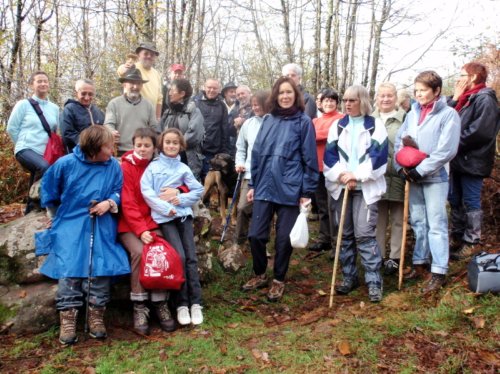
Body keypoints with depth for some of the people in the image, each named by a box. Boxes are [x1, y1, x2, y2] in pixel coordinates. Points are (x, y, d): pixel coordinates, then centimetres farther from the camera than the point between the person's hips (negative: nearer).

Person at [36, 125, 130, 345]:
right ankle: (67, 321, -8)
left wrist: (110, 202, -13)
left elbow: (119, 191, 8)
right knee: (69, 269, -12)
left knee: (102, 268, -10)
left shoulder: (113, 166, -3)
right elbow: (48, 188, 9)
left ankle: (96, 318, 1)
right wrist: (59, 216, 13)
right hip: (70, 224, -1)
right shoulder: (66, 164, -6)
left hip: (102, 227, 1)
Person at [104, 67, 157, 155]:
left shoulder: (148, 105, 13)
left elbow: (153, 128, 13)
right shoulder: (114, 103, 5)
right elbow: (109, 124, -5)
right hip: (120, 153, -2)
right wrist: (111, 133, -28)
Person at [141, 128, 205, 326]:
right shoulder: (153, 166, 6)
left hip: (184, 214, 3)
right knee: (179, 256, -14)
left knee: (191, 257, -5)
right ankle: (182, 304, -5)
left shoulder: (183, 168, 12)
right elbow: (146, 190, -4)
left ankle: (195, 303, -1)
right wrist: (165, 207, -12)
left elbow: (198, 190, 9)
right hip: (164, 217, -2)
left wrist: (182, 199, -7)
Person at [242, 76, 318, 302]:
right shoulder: (268, 120, 9)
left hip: (289, 189, -4)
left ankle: (279, 280, 25)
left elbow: (309, 159, -4)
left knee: (284, 238, 6)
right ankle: (259, 275, 27)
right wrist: (253, 184, 11)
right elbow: (257, 153, 13)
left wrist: (307, 192, -6)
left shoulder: (303, 122, -4)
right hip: (265, 188, 4)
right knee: (256, 234, 5)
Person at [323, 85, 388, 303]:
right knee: (345, 233, 8)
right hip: (341, 186, 4)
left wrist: (356, 175, -16)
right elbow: (329, 155, 4)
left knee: (364, 234, -11)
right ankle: (349, 277, 19)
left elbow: (378, 157, -7)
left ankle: (374, 281, -3)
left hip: (366, 187, -3)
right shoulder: (337, 126, 12)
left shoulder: (376, 126, 3)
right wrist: (341, 175, -12)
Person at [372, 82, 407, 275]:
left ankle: (395, 258, 16)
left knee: (397, 219, 7)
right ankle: (378, 256, 20)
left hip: (398, 177, -3)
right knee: (378, 219, 11)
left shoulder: (404, 119, -3)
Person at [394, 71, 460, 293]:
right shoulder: (412, 114, 9)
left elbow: (446, 150, -14)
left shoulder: (449, 114, -6)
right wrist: (401, 167, -6)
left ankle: (439, 272, 3)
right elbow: (399, 141, 9)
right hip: (412, 176, 5)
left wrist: (420, 170, -15)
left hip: (435, 177, -5)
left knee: (436, 224, -3)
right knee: (417, 222, 12)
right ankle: (420, 264, 24)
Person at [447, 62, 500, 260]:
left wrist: (455, 144, -16)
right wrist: (454, 98, 0)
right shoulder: (465, 99, 14)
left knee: (471, 202, 0)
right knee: (455, 200, 15)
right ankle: (457, 237, 27)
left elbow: (480, 132, -22)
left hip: (472, 161, -9)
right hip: (459, 160, 9)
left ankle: (471, 242, 11)